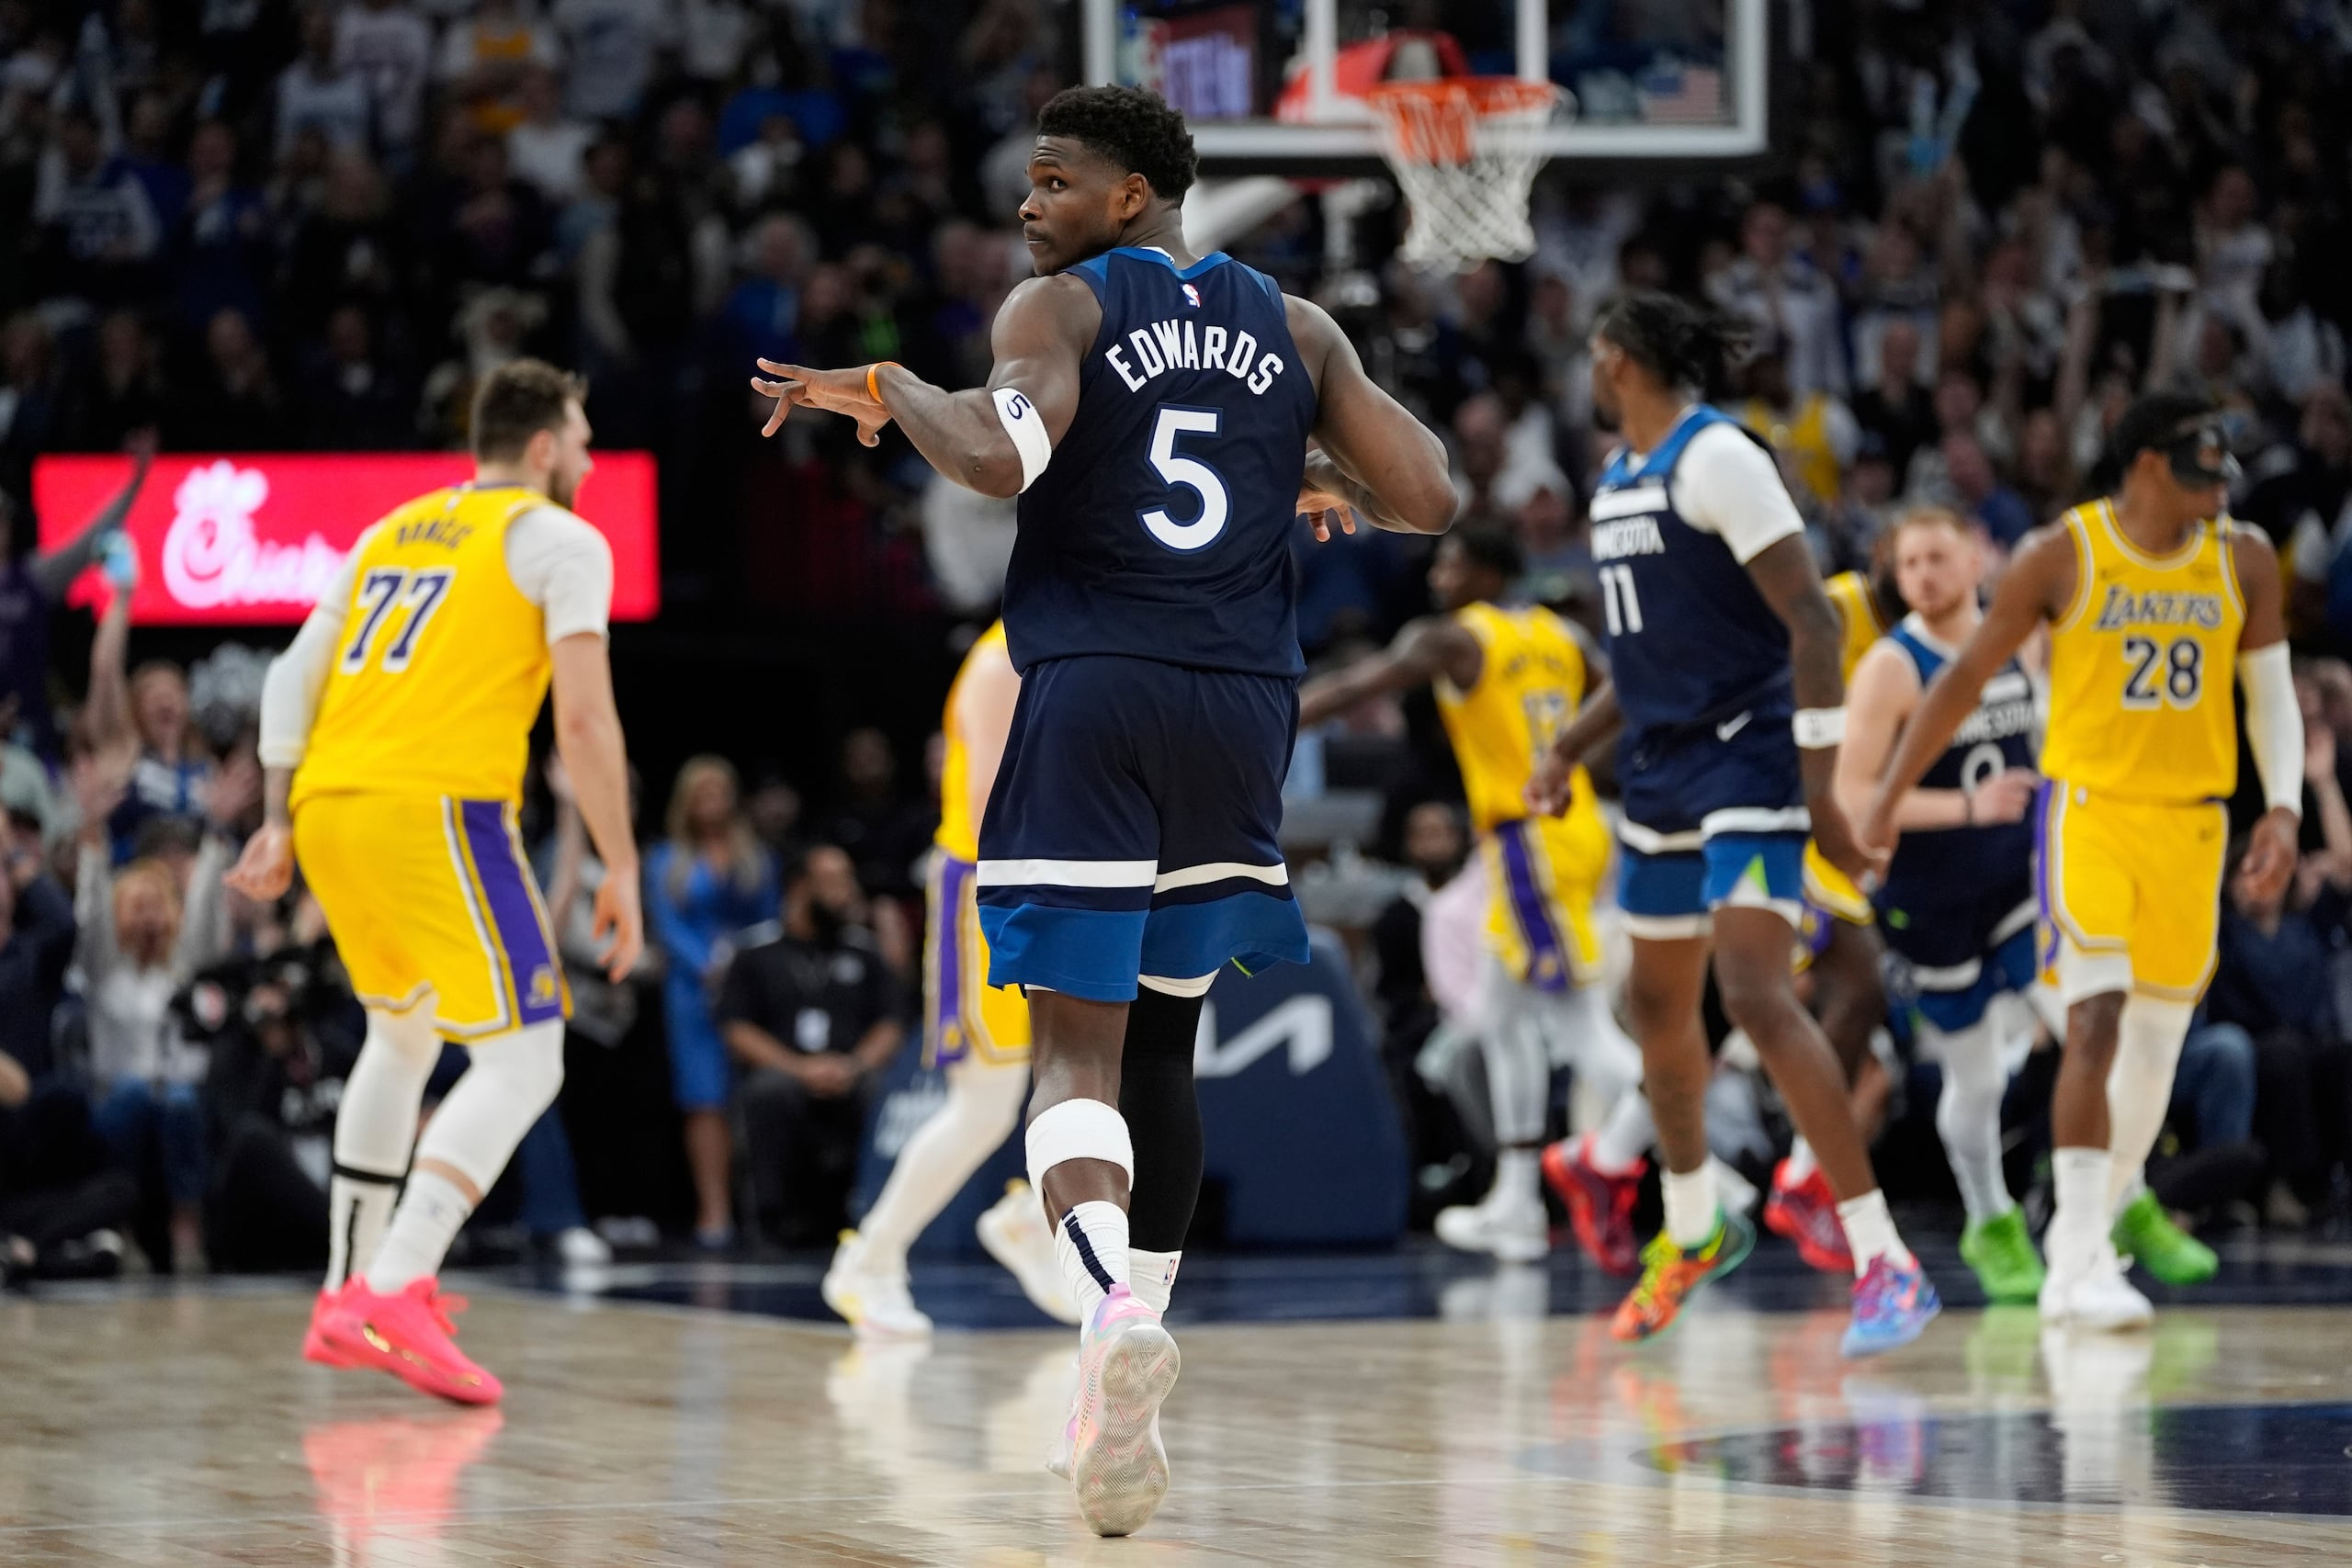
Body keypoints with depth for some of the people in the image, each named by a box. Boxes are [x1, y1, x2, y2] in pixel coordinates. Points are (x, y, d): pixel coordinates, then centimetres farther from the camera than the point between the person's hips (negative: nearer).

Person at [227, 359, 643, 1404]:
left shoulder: (392, 531, 24)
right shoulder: (558, 538, 4)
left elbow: (293, 676, 18)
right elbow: (583, 716, -6)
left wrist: (280, 822, 17)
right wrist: (620, 869, -3)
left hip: (329, 807, 7)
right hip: (438, 807, -7)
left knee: (403, 1032, 29)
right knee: (522, 1062, -4)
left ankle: (349, 1288, 30)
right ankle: (392, 1301, -22)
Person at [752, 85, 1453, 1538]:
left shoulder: (1060, 308, -1)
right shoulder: (1296, 328, 13)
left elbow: (997, 455, -20)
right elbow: (1431, 500, 6)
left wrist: (880, 388, -3)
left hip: (1092, 696, -4)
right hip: (1243, 705, 4)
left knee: (1077, 1048, -6)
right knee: (1164, 1045, 18)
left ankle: (1111, 1302, -34)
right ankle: (1130, 1393, 20)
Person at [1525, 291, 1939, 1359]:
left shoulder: (1715, 458, -14)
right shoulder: (1616, 478, 14)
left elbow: (1810, 619, -19)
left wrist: (1819, 784, -24)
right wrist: (1569, 749, 14)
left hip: (1746, 759, -9)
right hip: (1661, 770, 9)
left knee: (1756, 996, -22)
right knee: (1659, 1006, 19)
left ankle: (1885, 1262, -22)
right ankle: (1693, 1231, 40)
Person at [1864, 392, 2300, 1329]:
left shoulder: (2243, 561, 2)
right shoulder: (2062, 555, -8)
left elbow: (2271, 691, 9)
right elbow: (1968, 676, 0)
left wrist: (2284, 808, -6)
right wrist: (1890, 795, 1)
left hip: (2192, 820, 4)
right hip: (2089, 808, -4)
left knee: (2160, 1033, 12)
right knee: (2096, 1023, -17)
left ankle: (2115, 1202, 37)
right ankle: (2078, 1267, -19)